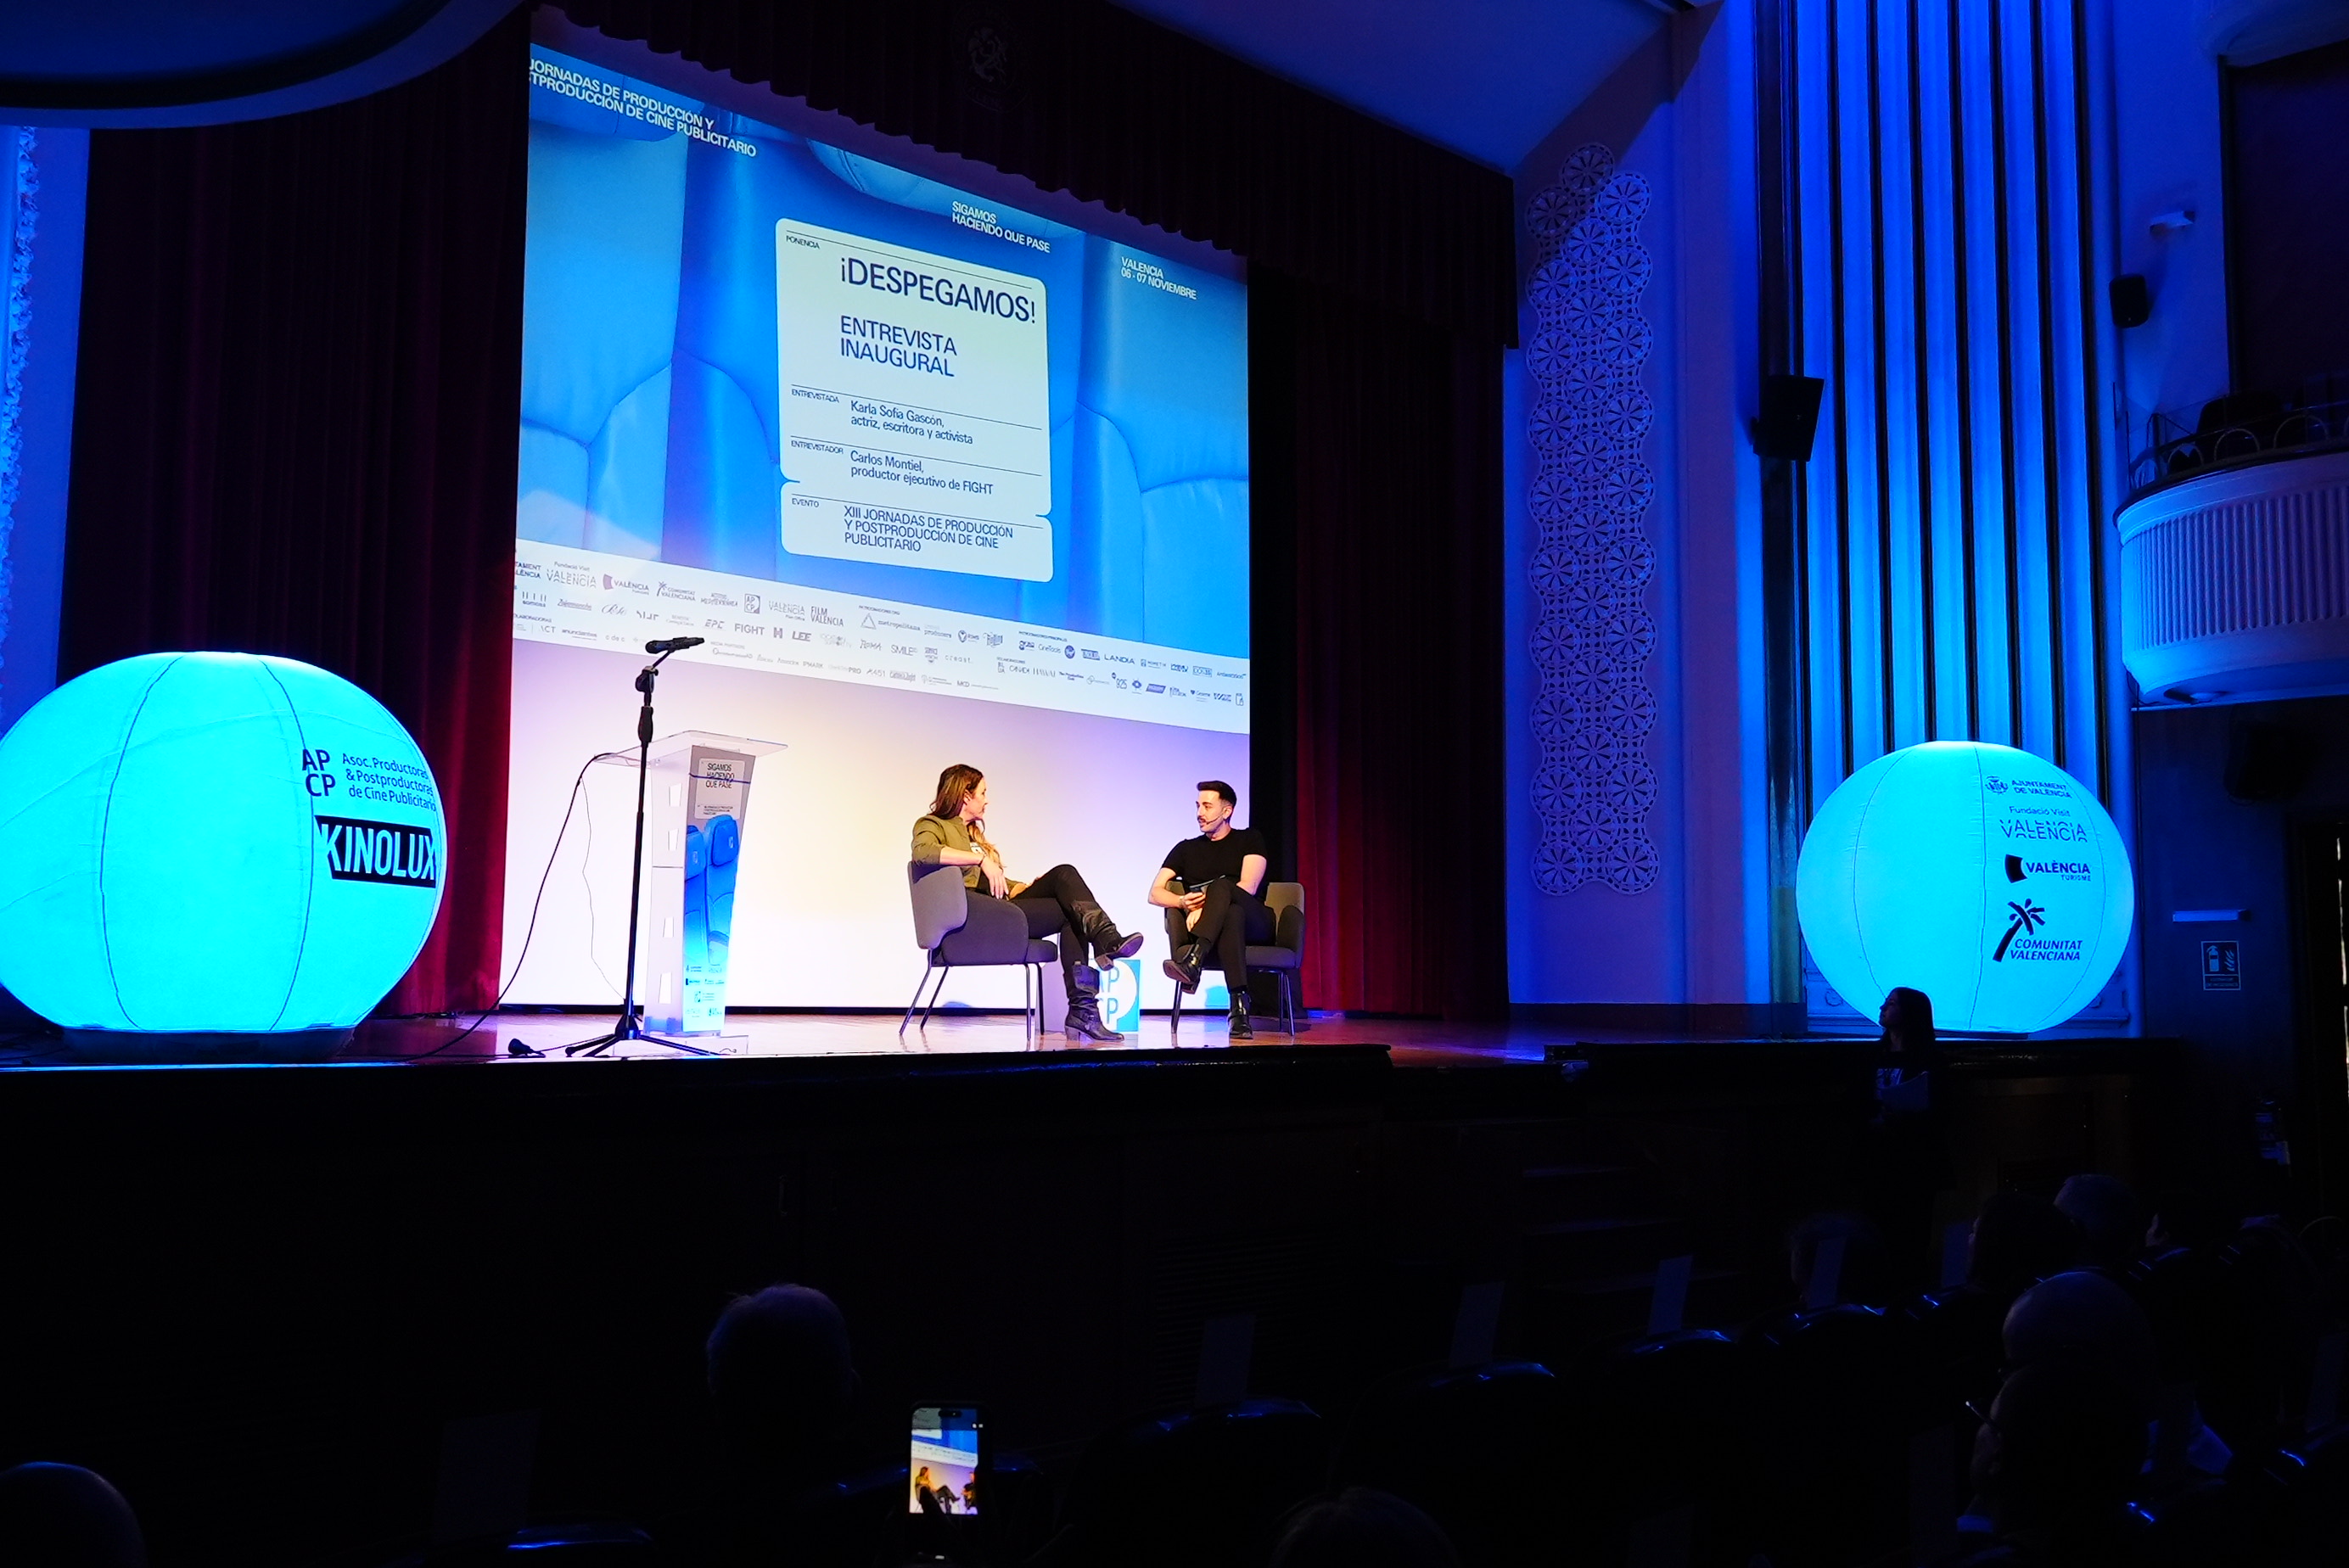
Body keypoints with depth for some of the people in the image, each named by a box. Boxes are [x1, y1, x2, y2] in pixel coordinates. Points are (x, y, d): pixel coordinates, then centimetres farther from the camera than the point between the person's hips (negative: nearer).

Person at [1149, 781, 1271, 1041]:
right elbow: (1155, 893, 9)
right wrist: (1183, 902, -15)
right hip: (1201, 925, 2)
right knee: (1231, 915, -38)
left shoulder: (1249, 840, 13)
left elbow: (1248, 888, -6)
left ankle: (1193, 961, -56)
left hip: (1253, 924, -1)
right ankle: (1239, 1006, -53)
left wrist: (1203, 907, -19)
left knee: (1220, 886, -34)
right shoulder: (1187, 849, 22)